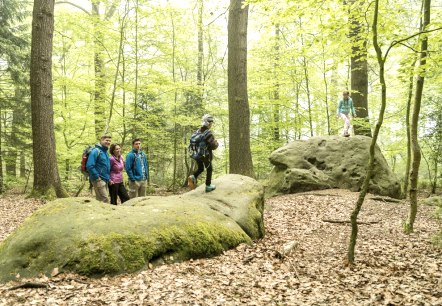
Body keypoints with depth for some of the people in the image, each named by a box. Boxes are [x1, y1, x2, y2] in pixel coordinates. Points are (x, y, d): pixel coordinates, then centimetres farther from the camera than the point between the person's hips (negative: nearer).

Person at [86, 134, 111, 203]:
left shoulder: (106, 152, 16)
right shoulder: (96, 151, -11)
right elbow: (90, 166, -20)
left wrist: (108, 178, 15)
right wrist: (97, 178, -19)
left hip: (105, 180, 9)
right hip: (99, 180, -9)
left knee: (100, 200, 12)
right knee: (105, 200, -14)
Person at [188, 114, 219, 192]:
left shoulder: (198, 132, 0)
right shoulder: (208, 133, -22)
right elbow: (213, 146, -24)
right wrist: (216, 143, -3)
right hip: (206, 155, -6)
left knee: (200, 169, 23)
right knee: (209, 170, 14)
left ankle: (193, 177, -4)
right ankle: (208, 186, 20)